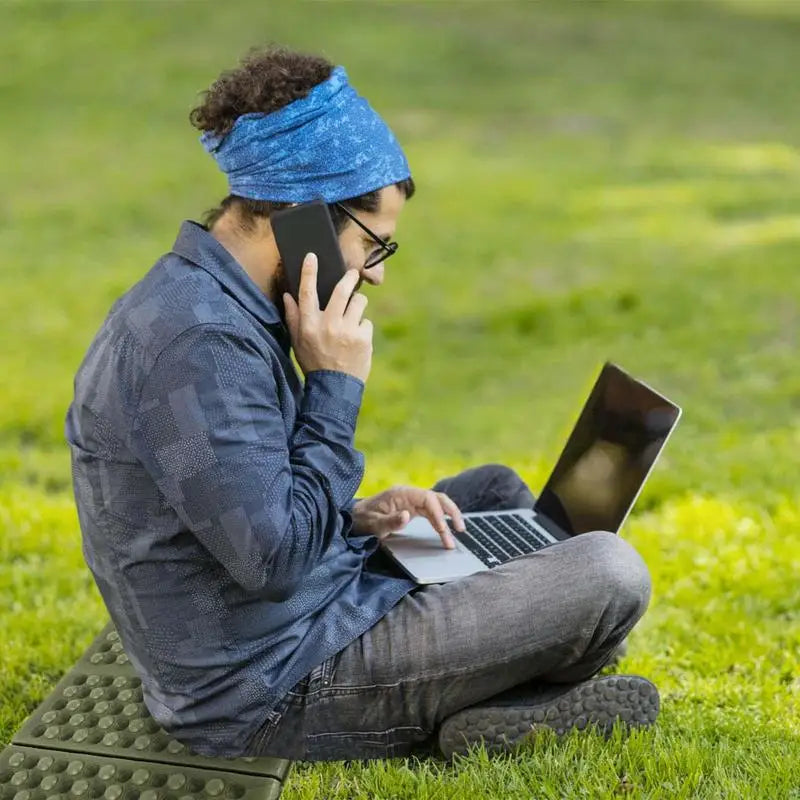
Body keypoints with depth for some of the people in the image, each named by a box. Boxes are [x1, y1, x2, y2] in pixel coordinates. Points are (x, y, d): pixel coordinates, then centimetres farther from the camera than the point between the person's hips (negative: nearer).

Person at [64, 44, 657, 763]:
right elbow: (274, 558, -27)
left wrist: (354, 516, 4)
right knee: (610, 573, -13)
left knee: (495, 490, 22)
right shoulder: (199, 341, -26)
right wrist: (336, 384, -19)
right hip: (273, 691, -10)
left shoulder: (198, 301, 7)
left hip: (294, 619, 10)